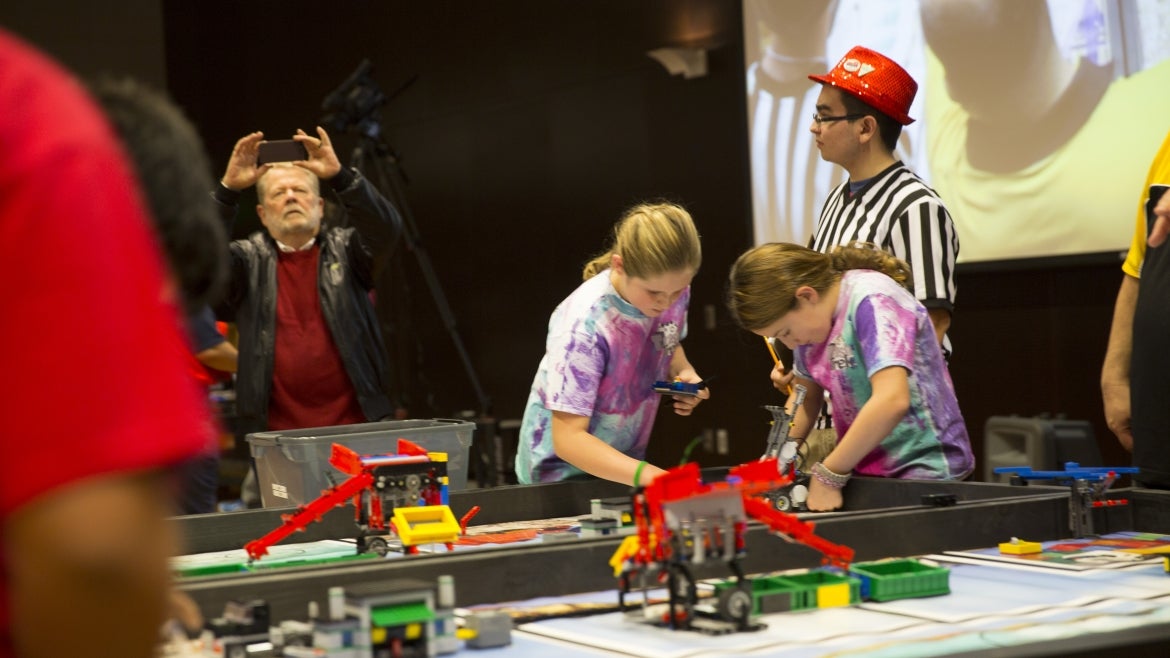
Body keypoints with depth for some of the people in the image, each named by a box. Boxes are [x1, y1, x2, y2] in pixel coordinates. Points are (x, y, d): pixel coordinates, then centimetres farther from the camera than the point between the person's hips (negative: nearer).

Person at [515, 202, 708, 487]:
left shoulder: (672, 291, -8)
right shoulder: (584, 324, -27)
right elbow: (568, 438, -29)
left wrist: (684, 372, -6)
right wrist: (646, 474, -40)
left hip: (626, 463, 5)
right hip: (565, 469, -5)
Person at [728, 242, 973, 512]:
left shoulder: (872, 301, -18)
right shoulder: (808, 315, 5)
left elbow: (892, 400, -29)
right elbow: (805, 394, 18)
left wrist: (828, 477, -23)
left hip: (924, 471, -7)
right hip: (866, 473, 7)